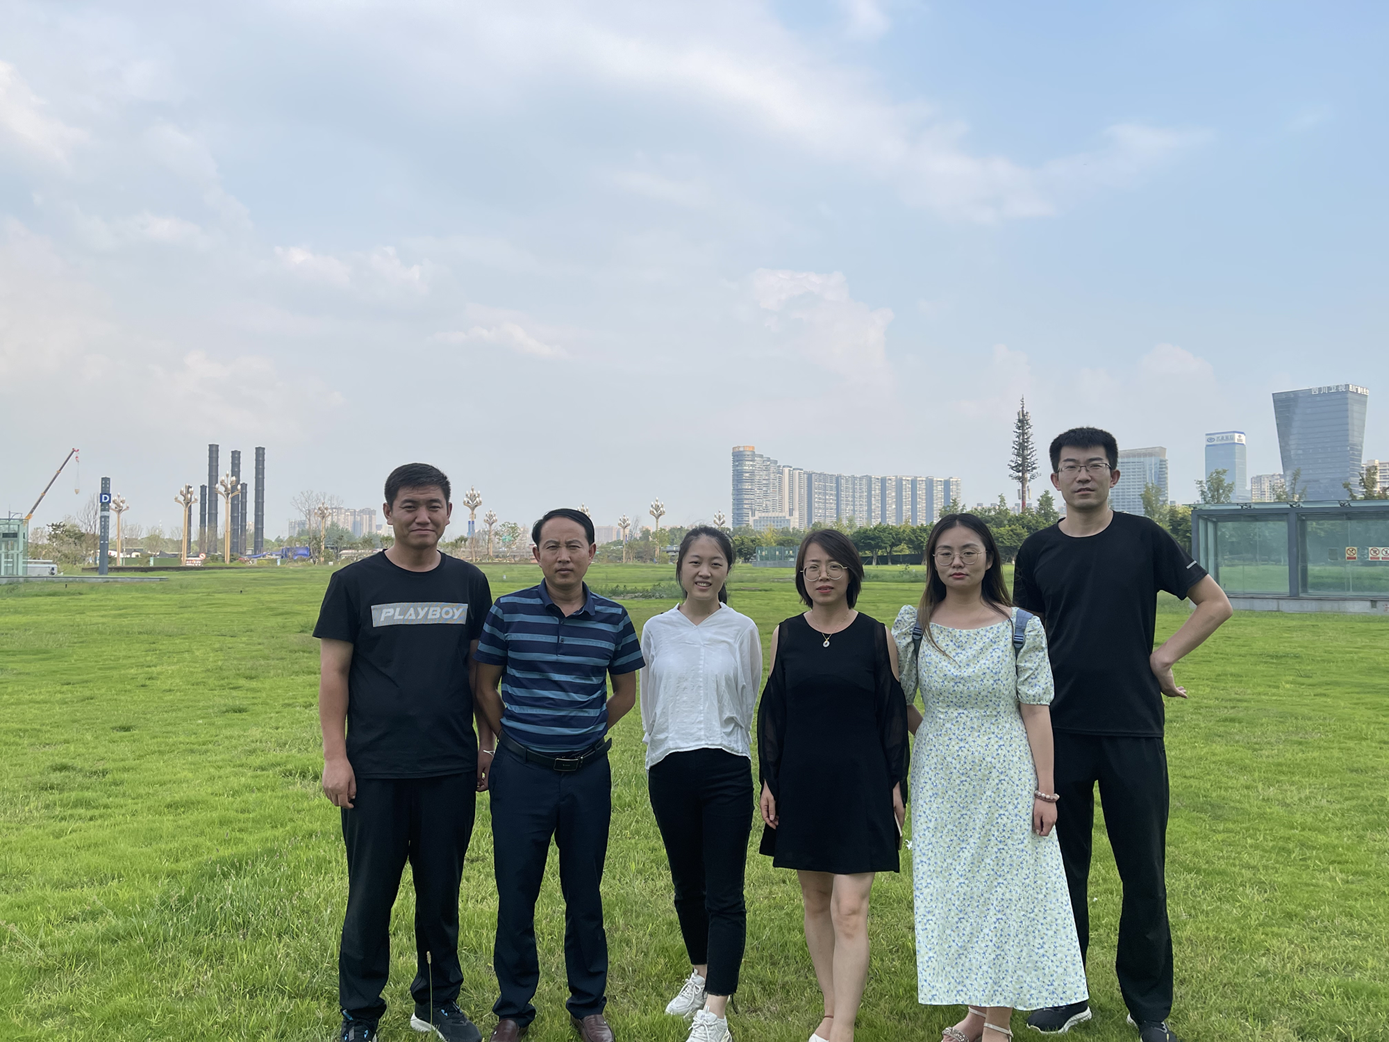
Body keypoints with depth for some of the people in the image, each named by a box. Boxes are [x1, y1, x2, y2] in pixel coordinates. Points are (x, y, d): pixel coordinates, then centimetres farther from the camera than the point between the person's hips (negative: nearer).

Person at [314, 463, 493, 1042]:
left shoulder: (469, 583, 6)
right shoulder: (355, 583, -1)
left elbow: (480, 668, 11)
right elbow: (334, 672, -1)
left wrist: (488, 744, 9)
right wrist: (335, 755, -7)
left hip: (450, 770, 2)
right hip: (376, 770, -2)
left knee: (442, 891, 13)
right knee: (370, 895, 7)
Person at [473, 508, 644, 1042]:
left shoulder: (613, 618, 0)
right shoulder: (508, 611, -4)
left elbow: (626, 691, 13)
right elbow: (485, 686, 7)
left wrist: (584, 733, 10)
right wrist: (517, 739, 7)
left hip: (588, 773, 1)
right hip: (521, 774, -1)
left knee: (585, 894, 11)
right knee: (515, 893, 7)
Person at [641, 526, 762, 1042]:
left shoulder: (742, 630, 1)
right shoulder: (656, 630, 5)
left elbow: (750, 703, 10)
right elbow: (647, 704, 14)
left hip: (726, 768, -2)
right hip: (669, 770, 2)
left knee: (724, 894, -5)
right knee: (687, 883, 15)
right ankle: (701, 973, 36)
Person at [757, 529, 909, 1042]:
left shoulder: (876, 636, -2)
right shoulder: (785, 635, 4)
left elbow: (893, 714, 1)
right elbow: (771, 711, 7)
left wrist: (896, 784, -2)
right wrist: (768, 782, 4)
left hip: (860, 787, -3)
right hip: (801, 784, 3)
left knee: (849, 909, -8)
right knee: (815, 901, 13)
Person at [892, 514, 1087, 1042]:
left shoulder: (1021, 626, -5)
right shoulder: (913, 624, -1)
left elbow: (1036, 712, -5)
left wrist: (1044, 790, -8)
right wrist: (938, 734, 1)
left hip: (1006, 779, -2)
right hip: (941, 780, 2)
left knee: (1004, 886, 4)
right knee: (951, 890, 9)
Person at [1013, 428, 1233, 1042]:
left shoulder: (1143, 538, 1)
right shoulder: (1038, 550, 4)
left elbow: (1215, 604, 6)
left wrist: (1164, 657, -6)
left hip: (1133, 730, -1)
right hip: (1059, 731, 1)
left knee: (1144, 873, 7)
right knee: (1061, 867, 10)